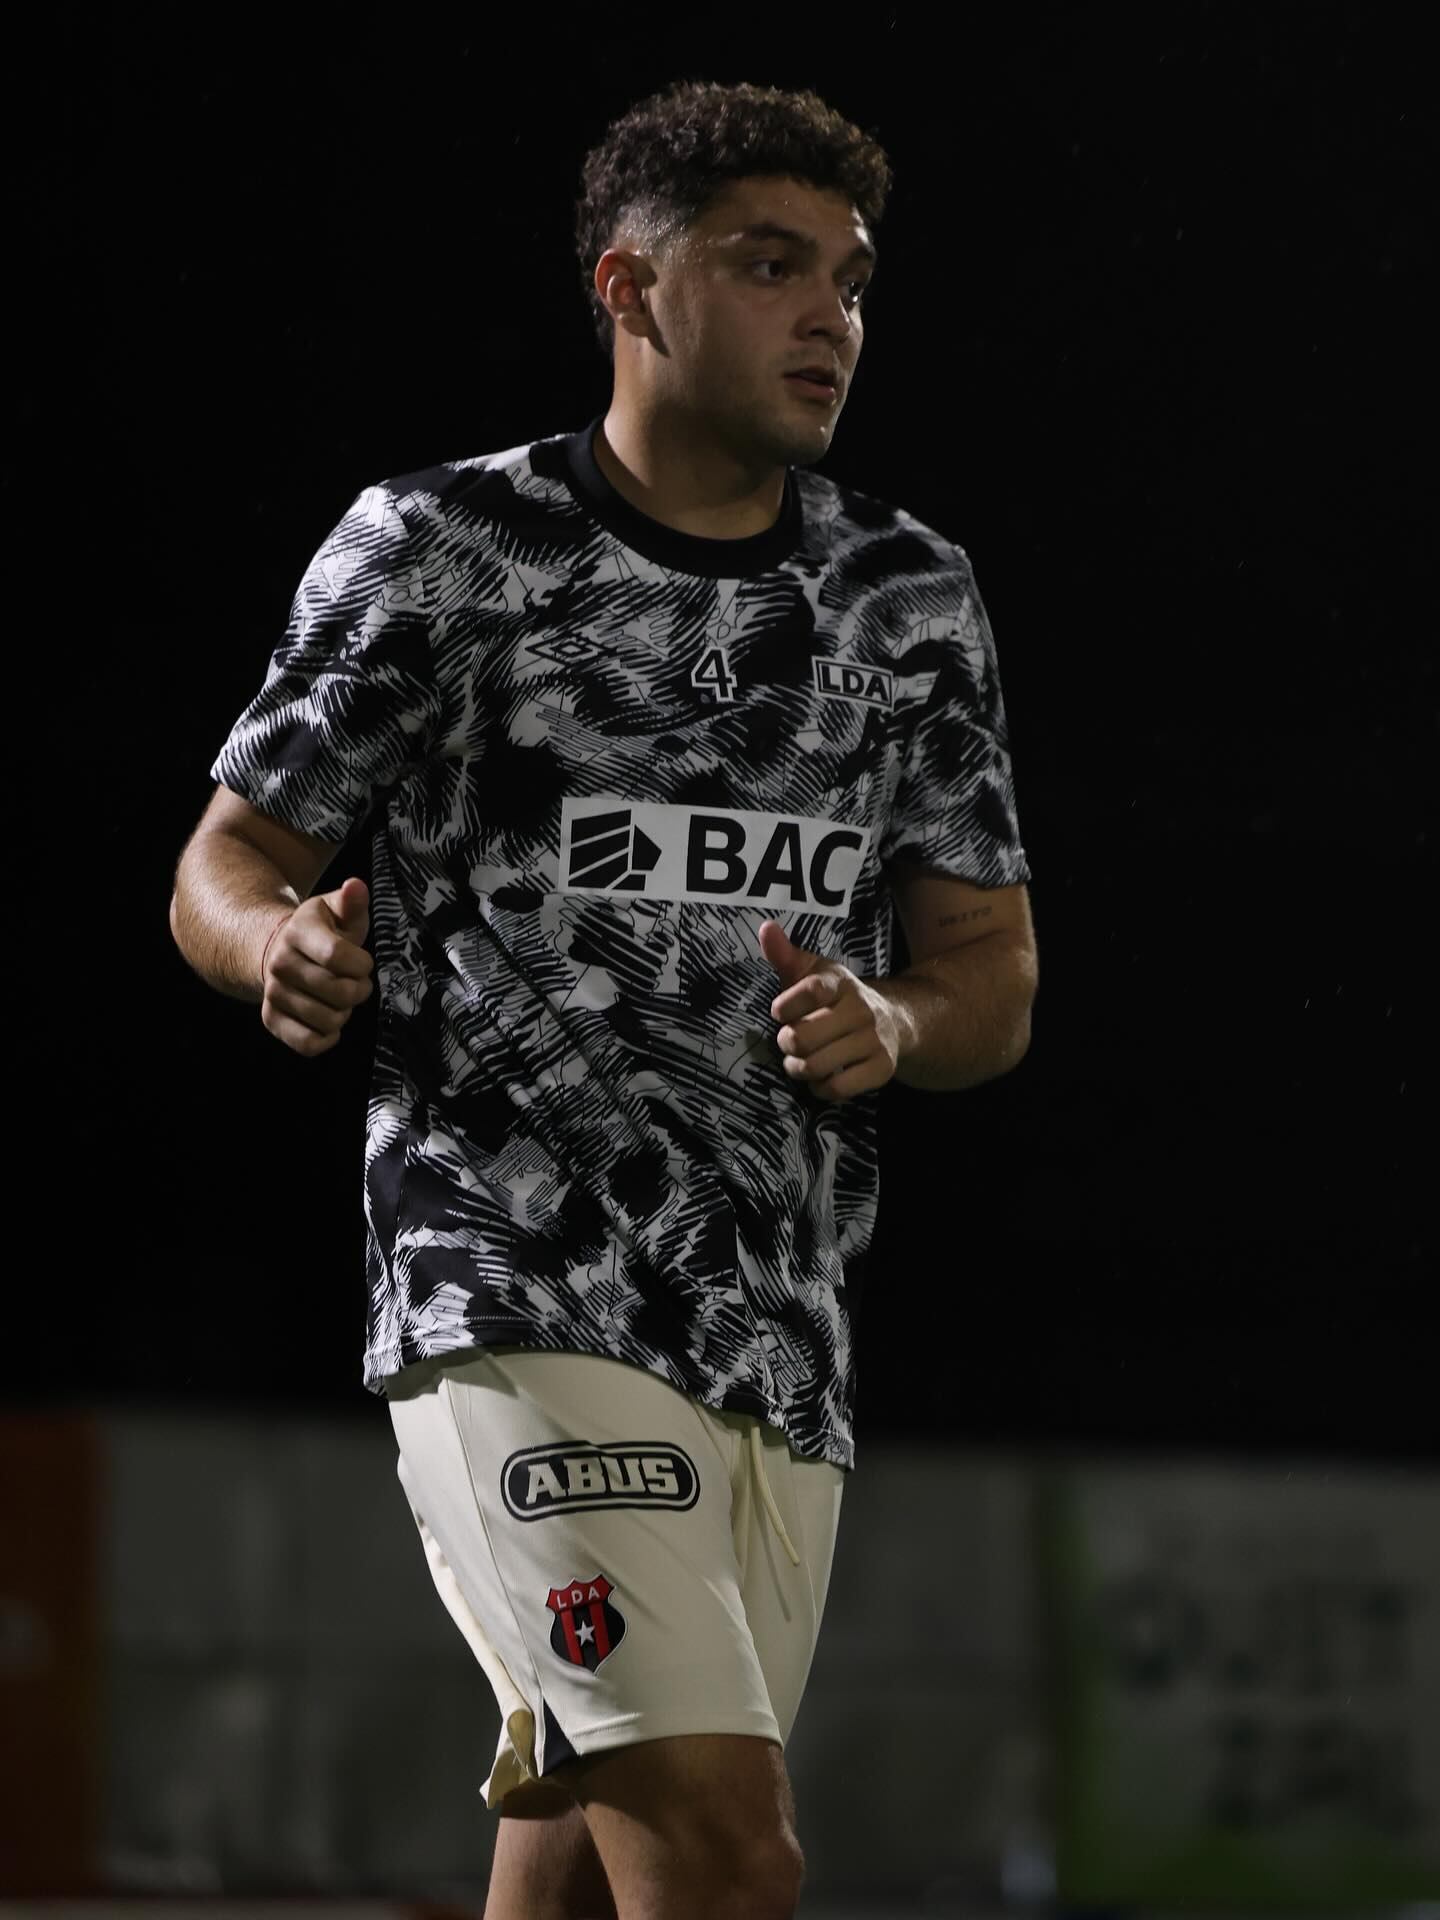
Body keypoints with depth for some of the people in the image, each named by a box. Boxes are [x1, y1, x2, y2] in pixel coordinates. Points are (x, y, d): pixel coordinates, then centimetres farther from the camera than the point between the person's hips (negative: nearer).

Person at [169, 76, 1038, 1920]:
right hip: (518, 1295, -5)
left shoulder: (912, 595, 13)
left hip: (787, 1338, 5)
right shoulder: (436, 547, 1)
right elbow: (225, 863, 5)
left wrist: (891, 1028, -8)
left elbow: (995, 975, 15)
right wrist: (282, 946, -18)